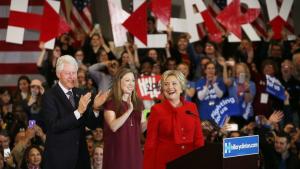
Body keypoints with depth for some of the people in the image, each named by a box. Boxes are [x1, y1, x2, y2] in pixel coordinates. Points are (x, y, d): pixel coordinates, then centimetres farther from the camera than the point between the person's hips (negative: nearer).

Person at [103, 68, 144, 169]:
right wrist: (129, 111, -28)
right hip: (118, 150, -5)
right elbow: (113, 126, -19)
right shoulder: (111, 103, -4)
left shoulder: (138, 103, 12)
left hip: (134, 150, 5)